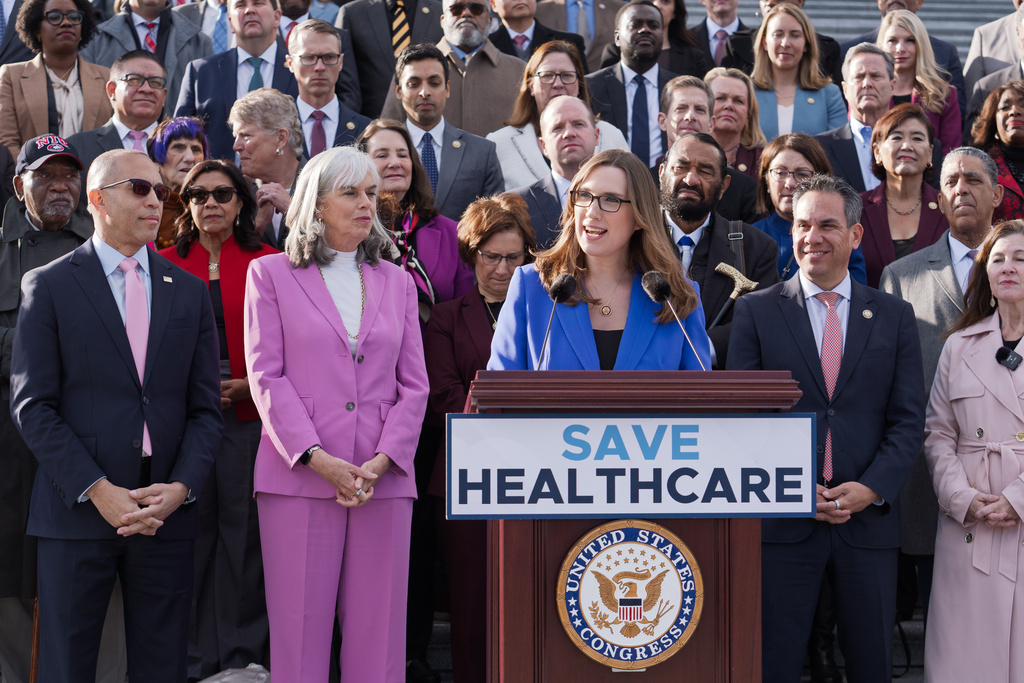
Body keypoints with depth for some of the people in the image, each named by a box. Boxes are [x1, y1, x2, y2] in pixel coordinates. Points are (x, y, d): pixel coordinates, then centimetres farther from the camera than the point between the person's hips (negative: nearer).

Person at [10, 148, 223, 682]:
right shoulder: (48, 287, 2)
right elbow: (32, 406, -4)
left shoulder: (189, 292, 12)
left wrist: (181, 487, -8)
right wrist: (96, 491, -14)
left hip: (168, 511, 3)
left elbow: (205, 408, 9)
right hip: (77, 511, -3)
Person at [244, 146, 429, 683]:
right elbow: (266, 377, -1)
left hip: (382, 481, 3)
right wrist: (318, 459, -13)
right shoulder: (271, 275, 8)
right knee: (299, 631, -3)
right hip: (299, 478, -2)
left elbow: (414, 385, 10)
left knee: (378, 631, 0)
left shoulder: (397, 282, 16)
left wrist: (381, 461, -6)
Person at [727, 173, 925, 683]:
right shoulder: (755, 311, 5)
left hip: (868, 520, 2)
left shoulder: (894, 316, 9)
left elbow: (908, 419, 5)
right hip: (781, 521, -1)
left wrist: (871, 488, -10)